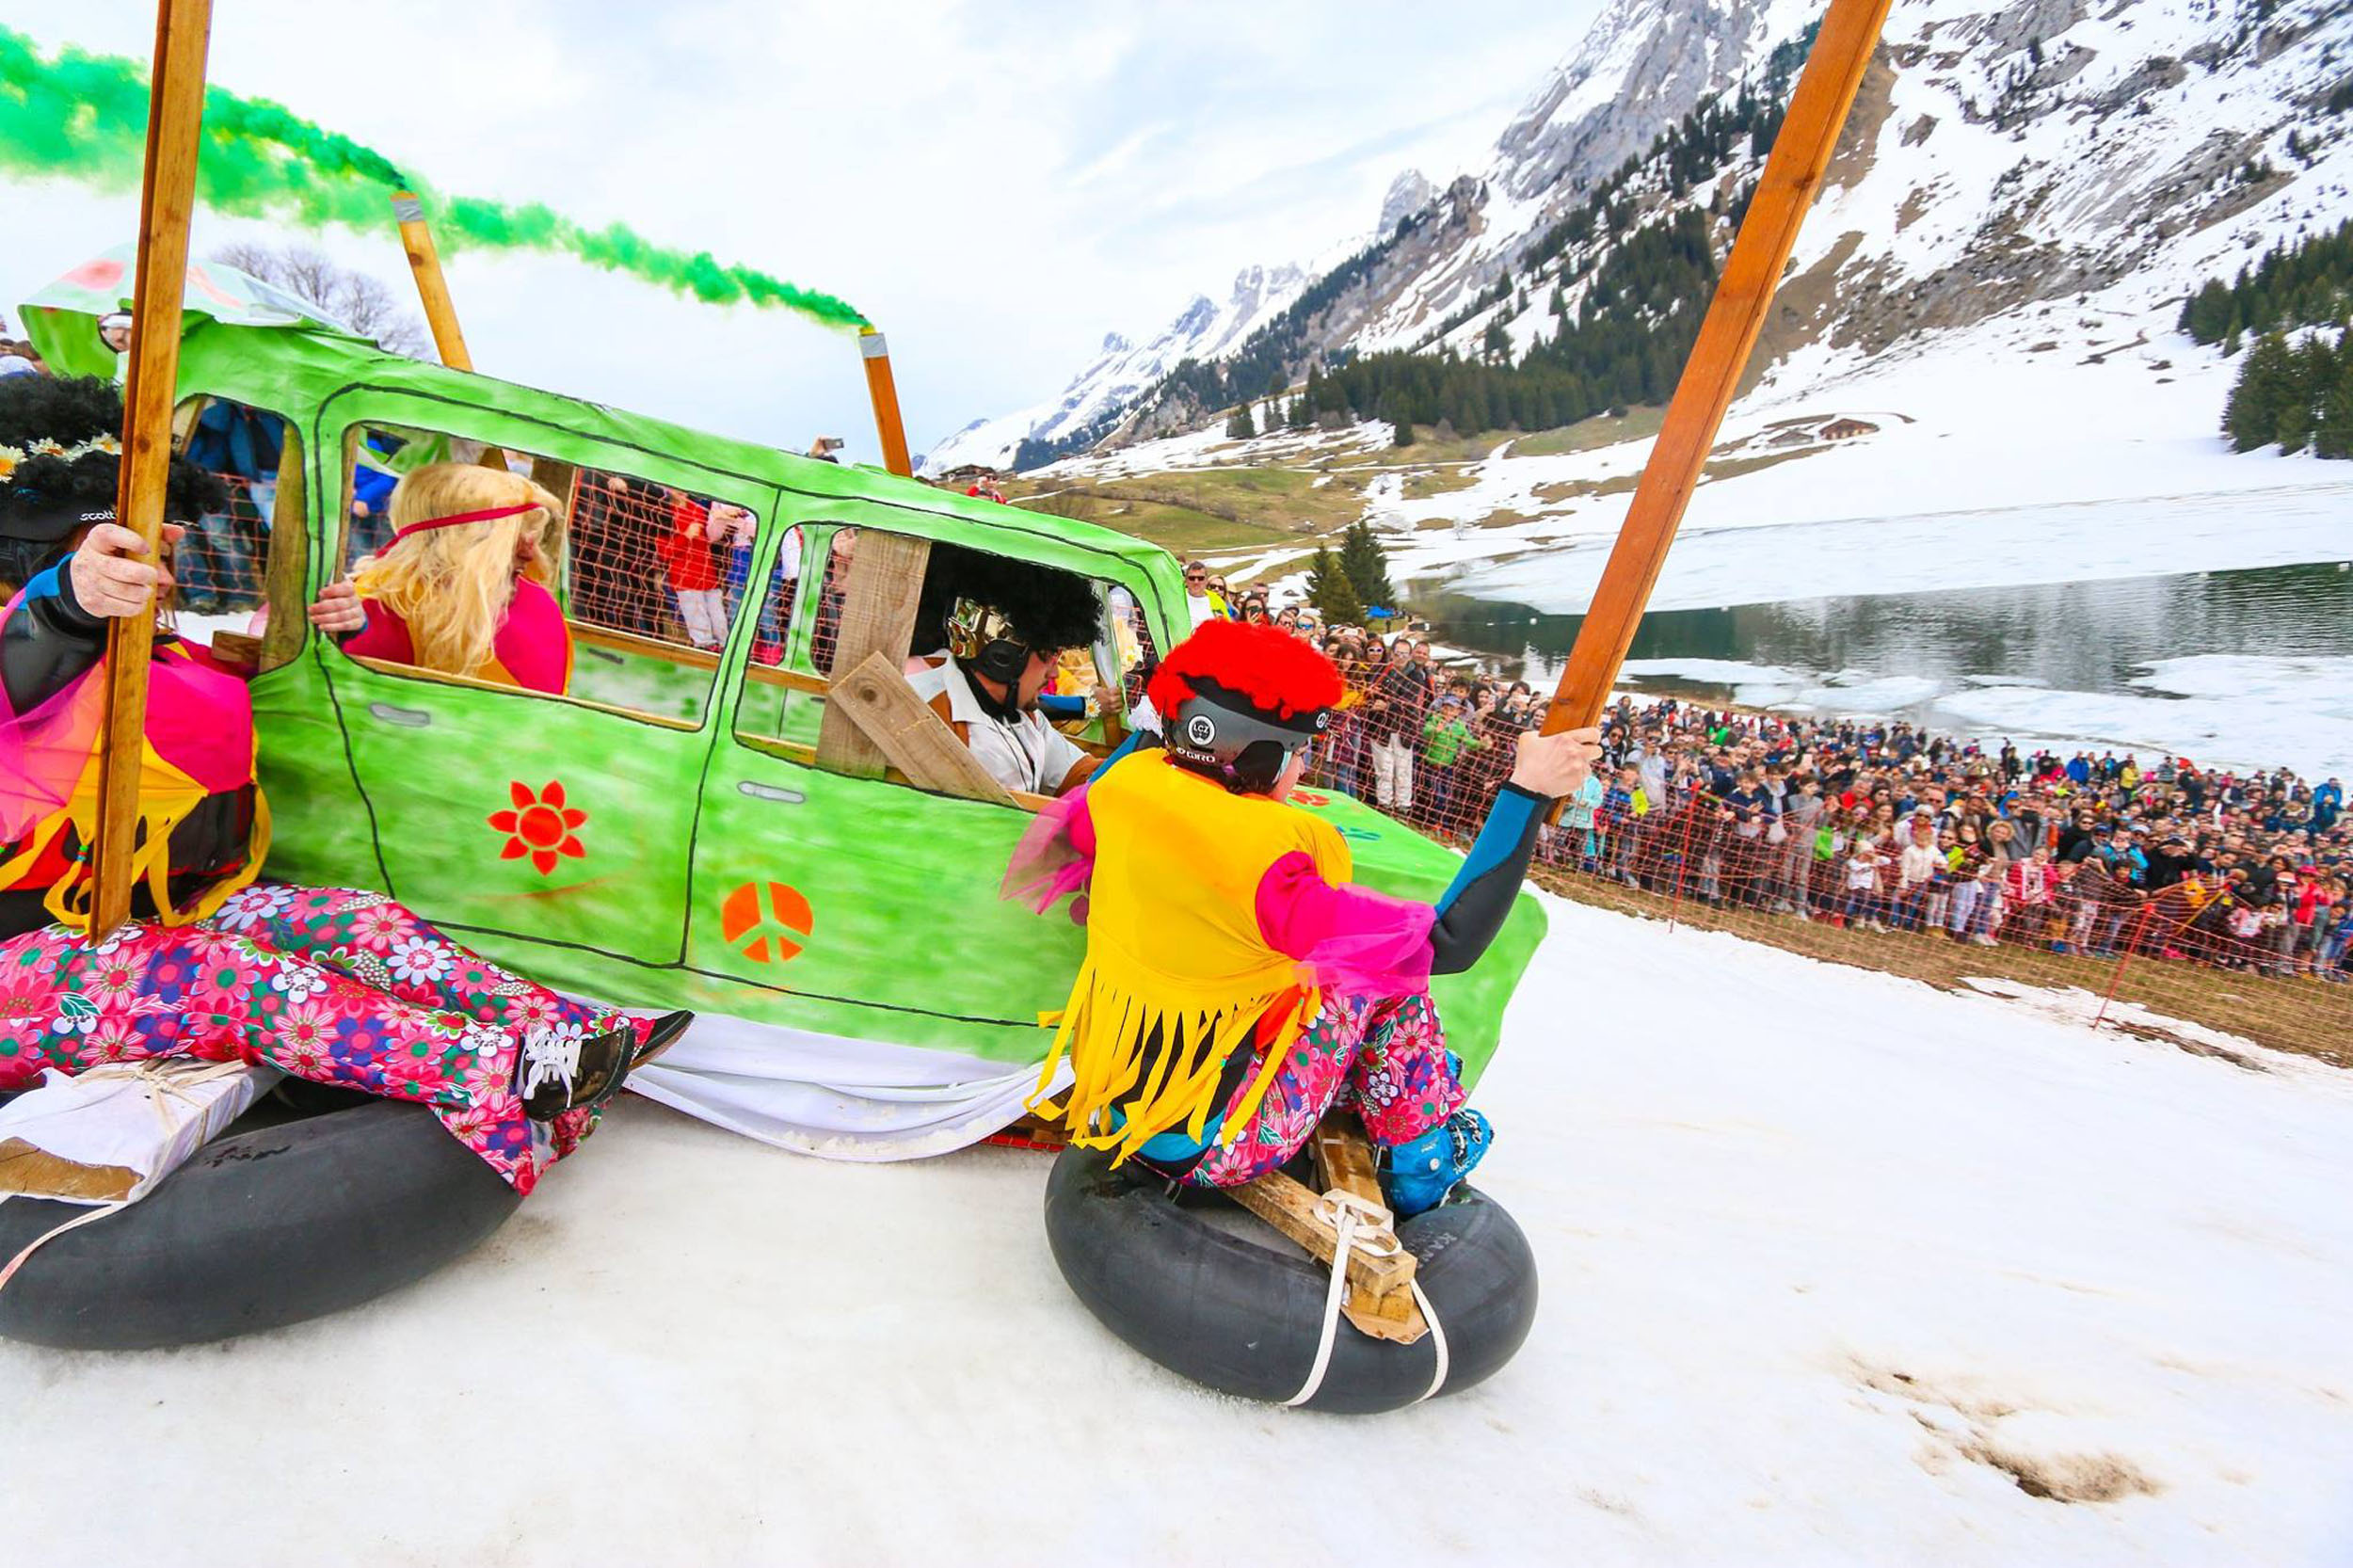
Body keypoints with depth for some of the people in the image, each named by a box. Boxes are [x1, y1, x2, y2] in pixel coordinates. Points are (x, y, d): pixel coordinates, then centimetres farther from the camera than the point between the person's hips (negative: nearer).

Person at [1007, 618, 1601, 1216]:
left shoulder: (1128, 783, -11)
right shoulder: (1268, 866, -31)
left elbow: (1067, 836, 15)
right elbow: (1449, 943, -27)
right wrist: (1528, 792, -25)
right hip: (1209, 1150, -7)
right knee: (1382, 980, 7)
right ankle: (1425, 1167, 24)